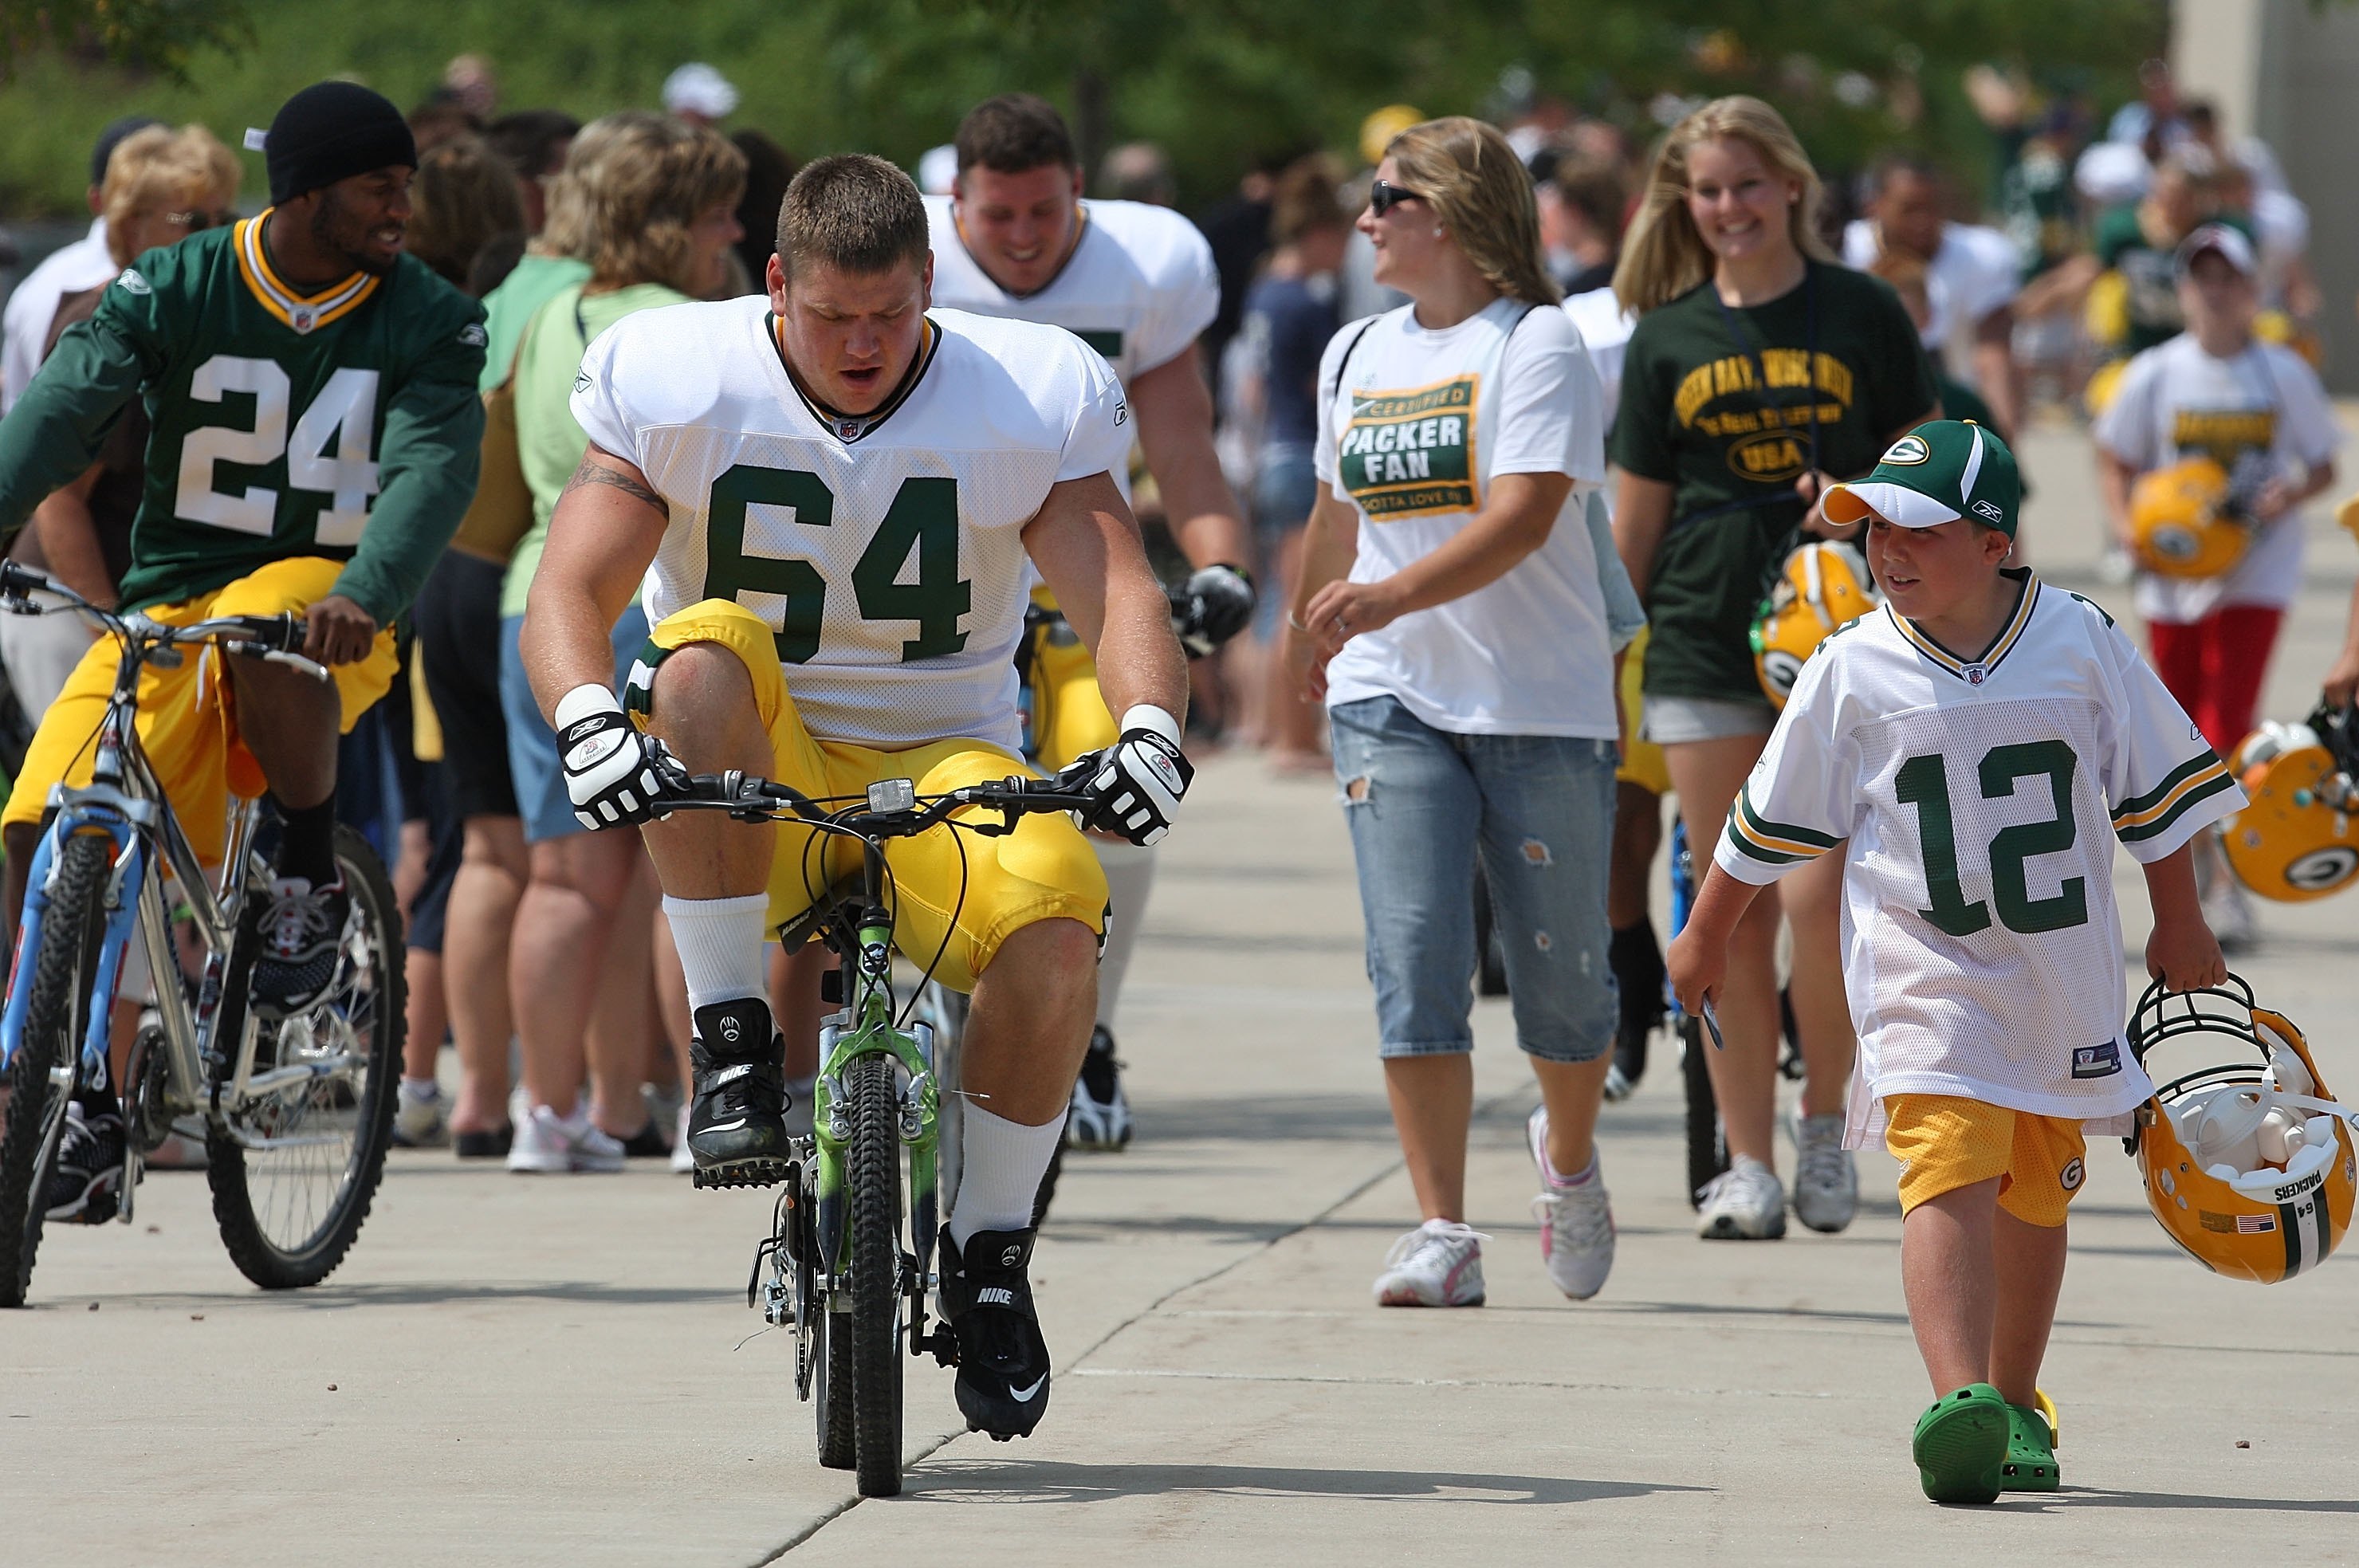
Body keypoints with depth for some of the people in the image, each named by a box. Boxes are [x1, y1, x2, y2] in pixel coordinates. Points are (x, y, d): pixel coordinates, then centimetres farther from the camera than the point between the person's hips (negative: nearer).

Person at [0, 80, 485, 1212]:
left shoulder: (430, 321, -3)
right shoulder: (174, 291, -3)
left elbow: (434, 467, -19)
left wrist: (364, 592, -39)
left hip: (324, 601, -2)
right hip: (167, 600, 2)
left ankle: (311, 877, -12)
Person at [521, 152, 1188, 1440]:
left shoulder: (1028, 400, -4)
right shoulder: (678, 383, -6)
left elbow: (1117, 592, -13)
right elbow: (569, 593, -13)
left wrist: (1150, 730, -35)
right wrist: (588, 724, -35)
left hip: (939, 765, 0)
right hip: (748, 780, 0)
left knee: (1057, 919, -32)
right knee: (702, 657, -35)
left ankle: (990, 1248, -8)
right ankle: (731, 1041, -25)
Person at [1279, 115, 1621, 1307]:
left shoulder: (1535, 342, -6)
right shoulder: (1357, 355, 13)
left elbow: (1525, 514, -20)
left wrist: (1391, 596, -32)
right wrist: (1306, 624, 43)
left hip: (1542, 702, -4)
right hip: (1393, 700, 4)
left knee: (1560, 973, 4)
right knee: (1413, 960, -12)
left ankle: (1569, 1160, 35)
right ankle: (1442, 1235, -11)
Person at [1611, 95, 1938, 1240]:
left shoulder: (1862, 314, 2)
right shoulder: (1667, 338, 8)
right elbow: (1640, 511, 13)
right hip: (1704, 648, 2)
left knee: (1818, 898, -13)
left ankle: (1823, 1122, 9)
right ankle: (1749, 1165, 10)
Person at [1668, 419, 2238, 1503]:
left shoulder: (2080, 643, -4)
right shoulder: (1852, 673, -5)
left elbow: (2156, 788, 9)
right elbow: (1771, 822, 7)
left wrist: (2179, 928, 13)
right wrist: (1706, 938, 15)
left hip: (2063, 975, 2)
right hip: (1926, 975, -2)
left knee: (2033, 1195, 14)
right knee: (1949, 1171, -20)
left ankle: (2014, 1408, 31)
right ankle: (1957, 1403, -34)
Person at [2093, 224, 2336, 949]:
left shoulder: (2285, 373, -3)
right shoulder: (2155, 375, -1)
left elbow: (2322, 463, 6)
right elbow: (2114, 461, 7)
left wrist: (2293, 493, -15)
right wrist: (2128, 523, -11)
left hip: (2256, 570, -2)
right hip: (2173, 575, 2)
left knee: (2229, 725, -14)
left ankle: (2230, 888, -13)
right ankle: (2197, 868, 31)